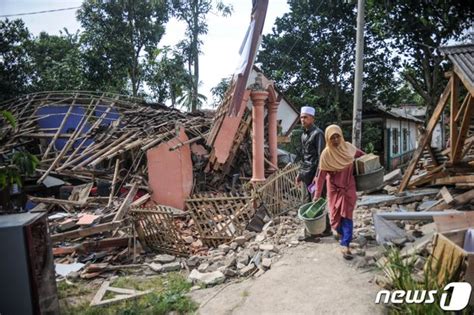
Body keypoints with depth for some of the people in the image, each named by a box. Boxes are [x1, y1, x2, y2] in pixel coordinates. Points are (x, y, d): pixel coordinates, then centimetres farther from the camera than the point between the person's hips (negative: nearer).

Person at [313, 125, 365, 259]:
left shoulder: (348, 147, -8)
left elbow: (361, 155, 15)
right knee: (336, 213, 11)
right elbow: (321, 175, -15)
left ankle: (345, 245, -2)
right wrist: (317, 194, -14)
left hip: (348, 187, 2)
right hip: (334, 188, -1)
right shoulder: (326, 154, -17)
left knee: (347, 215, -4)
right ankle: (340, 231, 43)